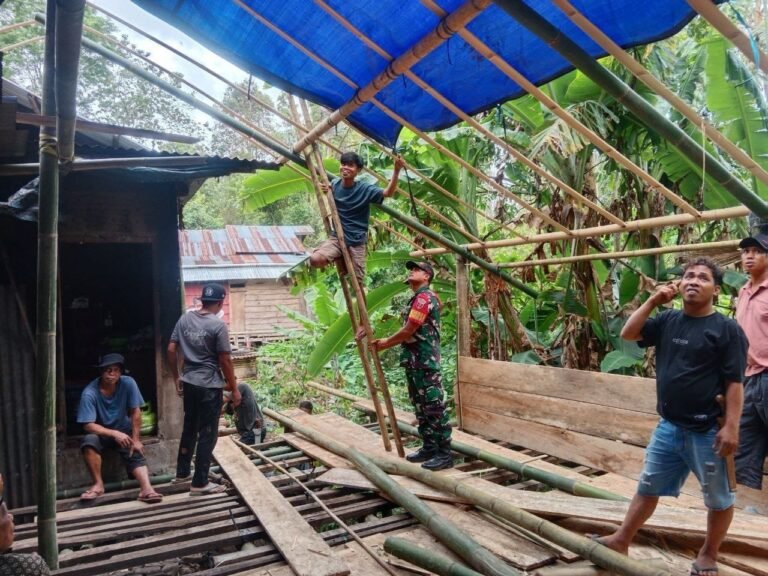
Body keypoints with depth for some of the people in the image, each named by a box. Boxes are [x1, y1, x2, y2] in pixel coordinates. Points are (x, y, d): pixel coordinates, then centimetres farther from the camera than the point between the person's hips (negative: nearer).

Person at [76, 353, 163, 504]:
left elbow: (135, 412, -11)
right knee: (89, 441, -32)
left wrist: (136, 440, -13)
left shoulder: (128, 383, -18)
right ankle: (98, 484, -20)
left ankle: (146, 489, -39)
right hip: (101, 433, -1)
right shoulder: (89, 393, -22)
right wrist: (114, 434, -35)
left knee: (136, 454, -23)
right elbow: (88, 425, -23)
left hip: (124, 431, 1)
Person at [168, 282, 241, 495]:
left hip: (189, 383, 7)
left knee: (189, 428, 21)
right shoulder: (218, 325, -14)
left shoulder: (184, 319, 4)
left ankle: (182, 472, 33)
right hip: (210, 385, -7)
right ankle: (200, 483, 8)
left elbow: (171, 350, 6)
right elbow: (225, 360, -13)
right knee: (208, 434, 2)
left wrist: (176, 378, 17)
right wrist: (234, 389, -5)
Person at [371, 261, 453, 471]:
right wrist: (386, 342, 10)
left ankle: (445, 453, -1)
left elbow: (408, 331, -16)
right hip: (415, 362, 11)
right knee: (421, 408, 14)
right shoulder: (417, 299, 20)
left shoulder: (424, 297, -13)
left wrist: (385, 343, -2)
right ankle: (429, 447, 23)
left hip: (426, 362, -11)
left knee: (434, 408, -6)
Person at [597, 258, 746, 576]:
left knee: (719, 498, 14)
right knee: (647, 487, 16)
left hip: (707, 432, -5)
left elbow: (734, 382, -12)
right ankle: (621, 541, 28)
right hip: (668, 427, 5)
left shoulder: (727, 329, -10)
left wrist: (731, 426, -16)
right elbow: (628, 334, 0)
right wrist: (653, 301, -6)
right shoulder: (668, 320, 4)